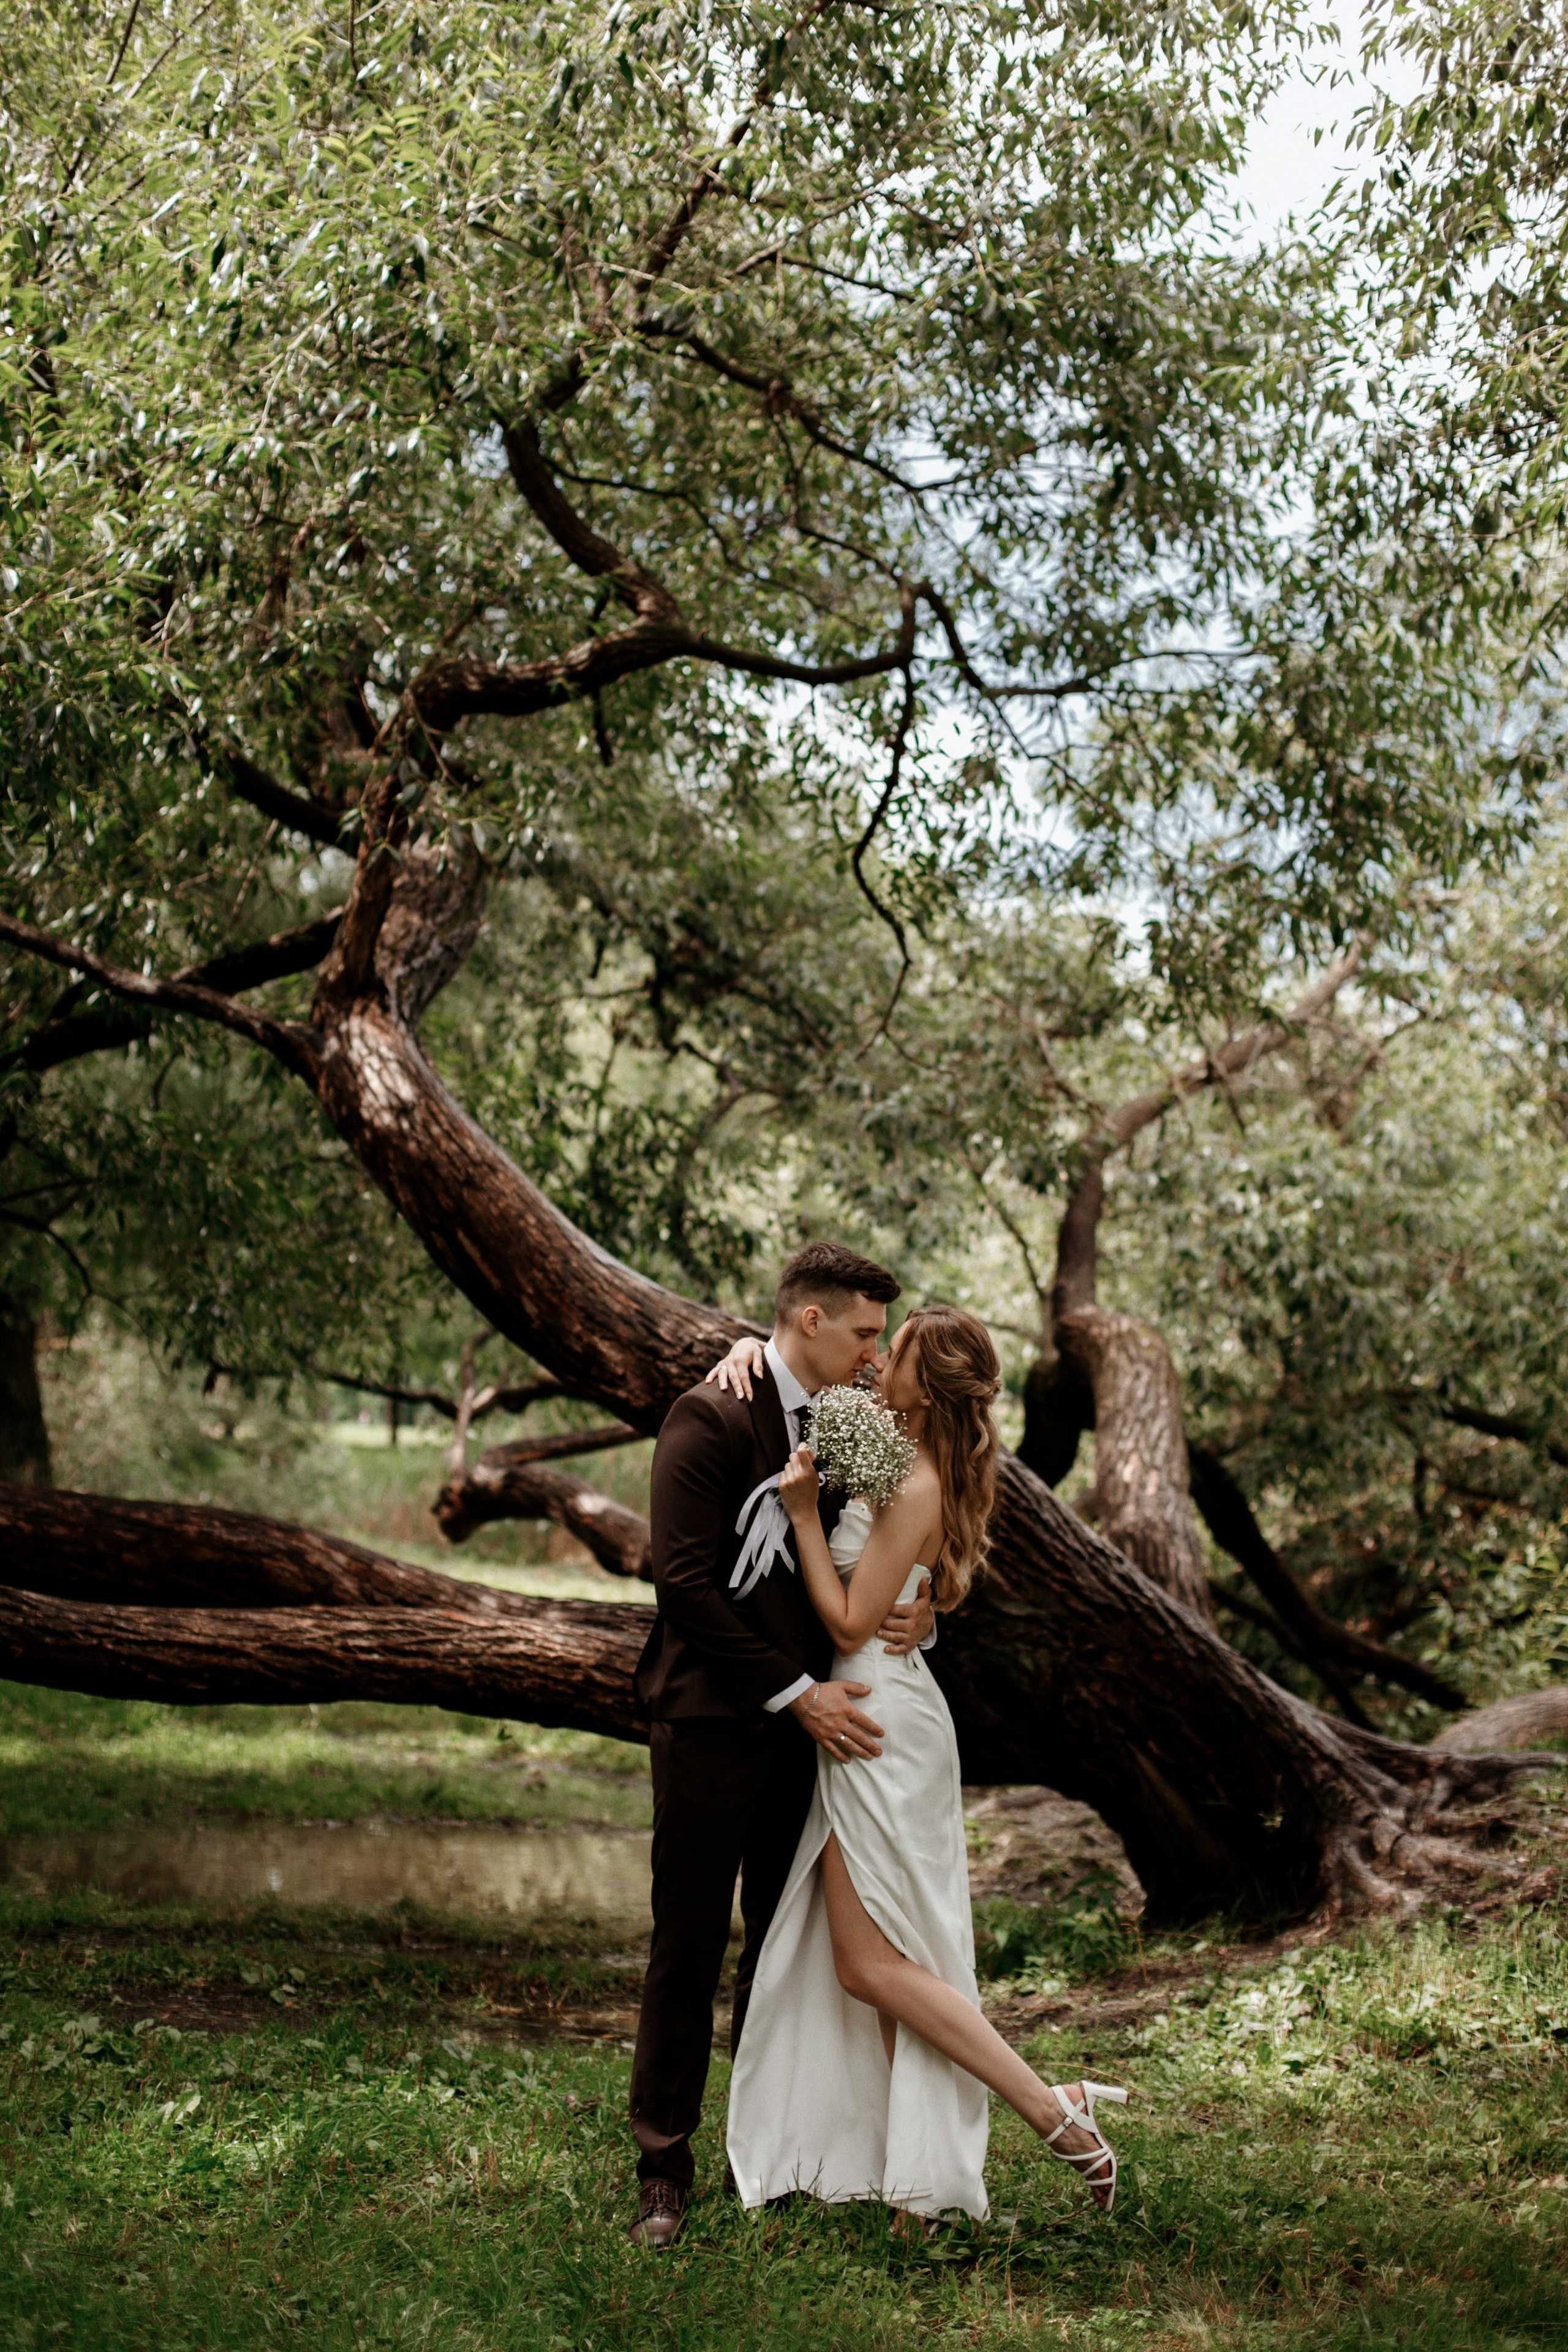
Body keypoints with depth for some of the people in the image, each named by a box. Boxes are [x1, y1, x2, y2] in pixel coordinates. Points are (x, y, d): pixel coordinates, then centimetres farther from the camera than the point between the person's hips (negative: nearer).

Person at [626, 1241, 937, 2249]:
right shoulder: (712, 1418, -11)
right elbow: (685, 1582, -16)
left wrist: (918, 1610, -5)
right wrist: (795, 1693, -16)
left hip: (808, 1718, 7)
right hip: (715, 1721, -6)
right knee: (691, 1946, 0)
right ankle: (665, 2166, 9)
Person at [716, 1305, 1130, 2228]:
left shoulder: (917, 1487, -18)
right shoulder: (891, 1456, 8)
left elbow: (849, 1626, -17)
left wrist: (804, 1513, -20)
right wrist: (749, 1348, -1)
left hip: (883, 1724, -9)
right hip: (870, 1719, 9)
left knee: (870, 1965, -7)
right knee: (890, 1961, 9)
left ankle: (1056, 2110, -6)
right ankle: (920, 2171, 11)